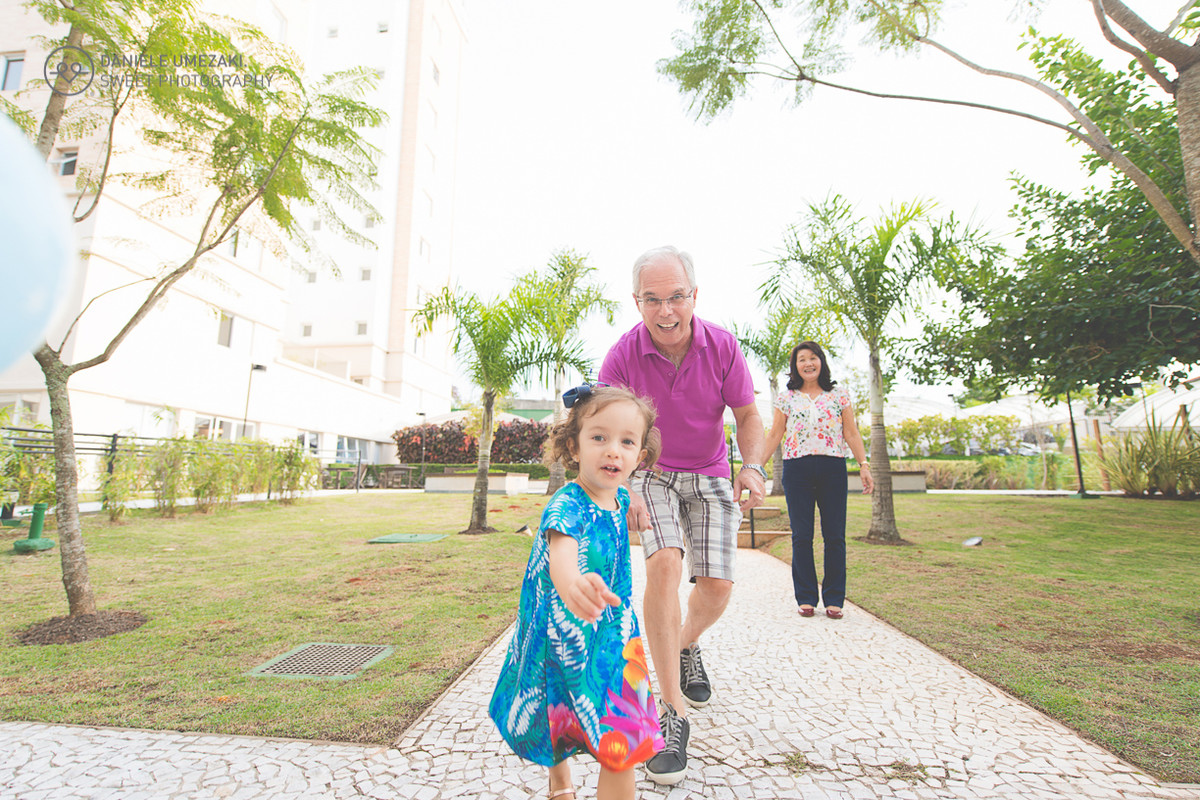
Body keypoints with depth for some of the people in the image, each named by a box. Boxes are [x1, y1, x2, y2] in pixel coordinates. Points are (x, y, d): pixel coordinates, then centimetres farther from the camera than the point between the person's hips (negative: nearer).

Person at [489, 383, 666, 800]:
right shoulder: (567, 506, -29)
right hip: (566, 636, -6)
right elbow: (561, 551, -53)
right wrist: (571, 582, -70)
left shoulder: (620, 497, -7)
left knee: (622, 747, 13)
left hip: (610, 631, 6)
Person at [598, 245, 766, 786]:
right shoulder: (623, 355, -20)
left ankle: (687, 646, 35)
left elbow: (748, 417, -5)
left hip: (709, 475, 2)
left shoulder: (722, 346, -16)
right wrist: (622, 491, -34)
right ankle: (673, 713, -12)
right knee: (664, 564, -25)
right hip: (651, 474, -2)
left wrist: (752, 467, -24)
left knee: (718, 587, -2)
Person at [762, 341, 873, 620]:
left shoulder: (840, 395, 10)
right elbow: (774, 435, 8)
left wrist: (864, 465, -3)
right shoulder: (786, 398, 9)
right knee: (801, 536, 1)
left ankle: (834, 599, 12)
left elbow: (851, 434, 8)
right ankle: (806, 598, 11)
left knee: (835, 536, 1)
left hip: (833, 469, 0)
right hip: (797, 470, 0)